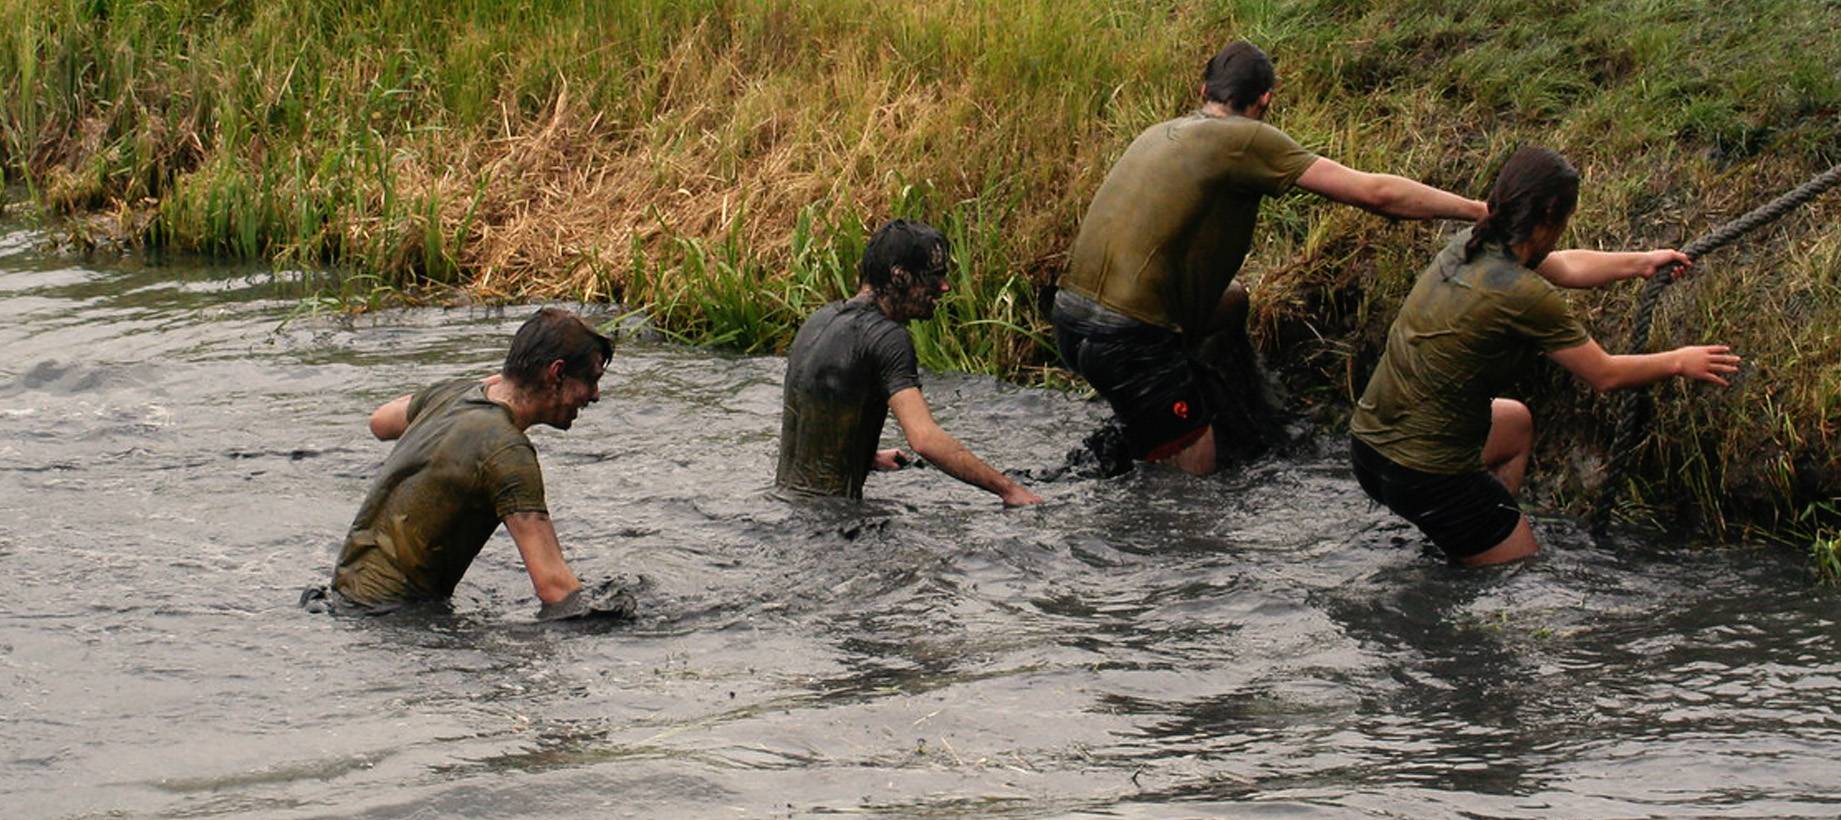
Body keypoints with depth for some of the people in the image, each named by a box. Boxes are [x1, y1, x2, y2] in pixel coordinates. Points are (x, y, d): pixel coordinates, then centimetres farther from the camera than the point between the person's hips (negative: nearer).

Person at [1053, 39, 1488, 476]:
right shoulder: (1245, 140, -7)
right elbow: (1372, 192, -7)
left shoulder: (1161, 133, 14)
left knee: (1232, 300, 26)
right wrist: (1477, 210, 1)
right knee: (1194, 474, 1)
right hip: (1128, 337, -8)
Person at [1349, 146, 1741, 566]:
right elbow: (1605, 375, -6)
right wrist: (1679, 362, 12)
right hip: (1428, 476, -8)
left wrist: (1642, 262, 36)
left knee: (1516, 423, 35)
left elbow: (1565, 266, 23)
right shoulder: (1526, 295, -21)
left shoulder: (1467, 248, 3)